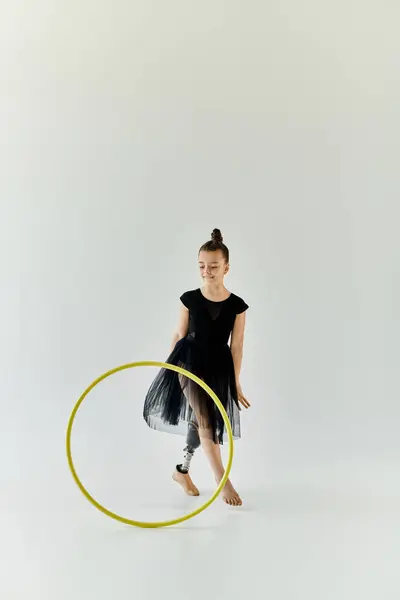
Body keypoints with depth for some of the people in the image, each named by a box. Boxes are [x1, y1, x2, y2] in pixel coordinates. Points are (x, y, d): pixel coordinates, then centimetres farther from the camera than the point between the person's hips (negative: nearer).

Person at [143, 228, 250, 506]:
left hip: (219, 367, 2)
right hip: (190, 362, -2)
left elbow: (236, 345, -2)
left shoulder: (237, 305, -7)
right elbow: (179, 335, 2)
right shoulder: (189, 299, -7)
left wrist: (235, 381, 0)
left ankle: (182, 470, 33)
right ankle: (223, 481, -11)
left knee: (199, 420, 13)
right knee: (206, 420, -12)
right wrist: (169, 367, 6)